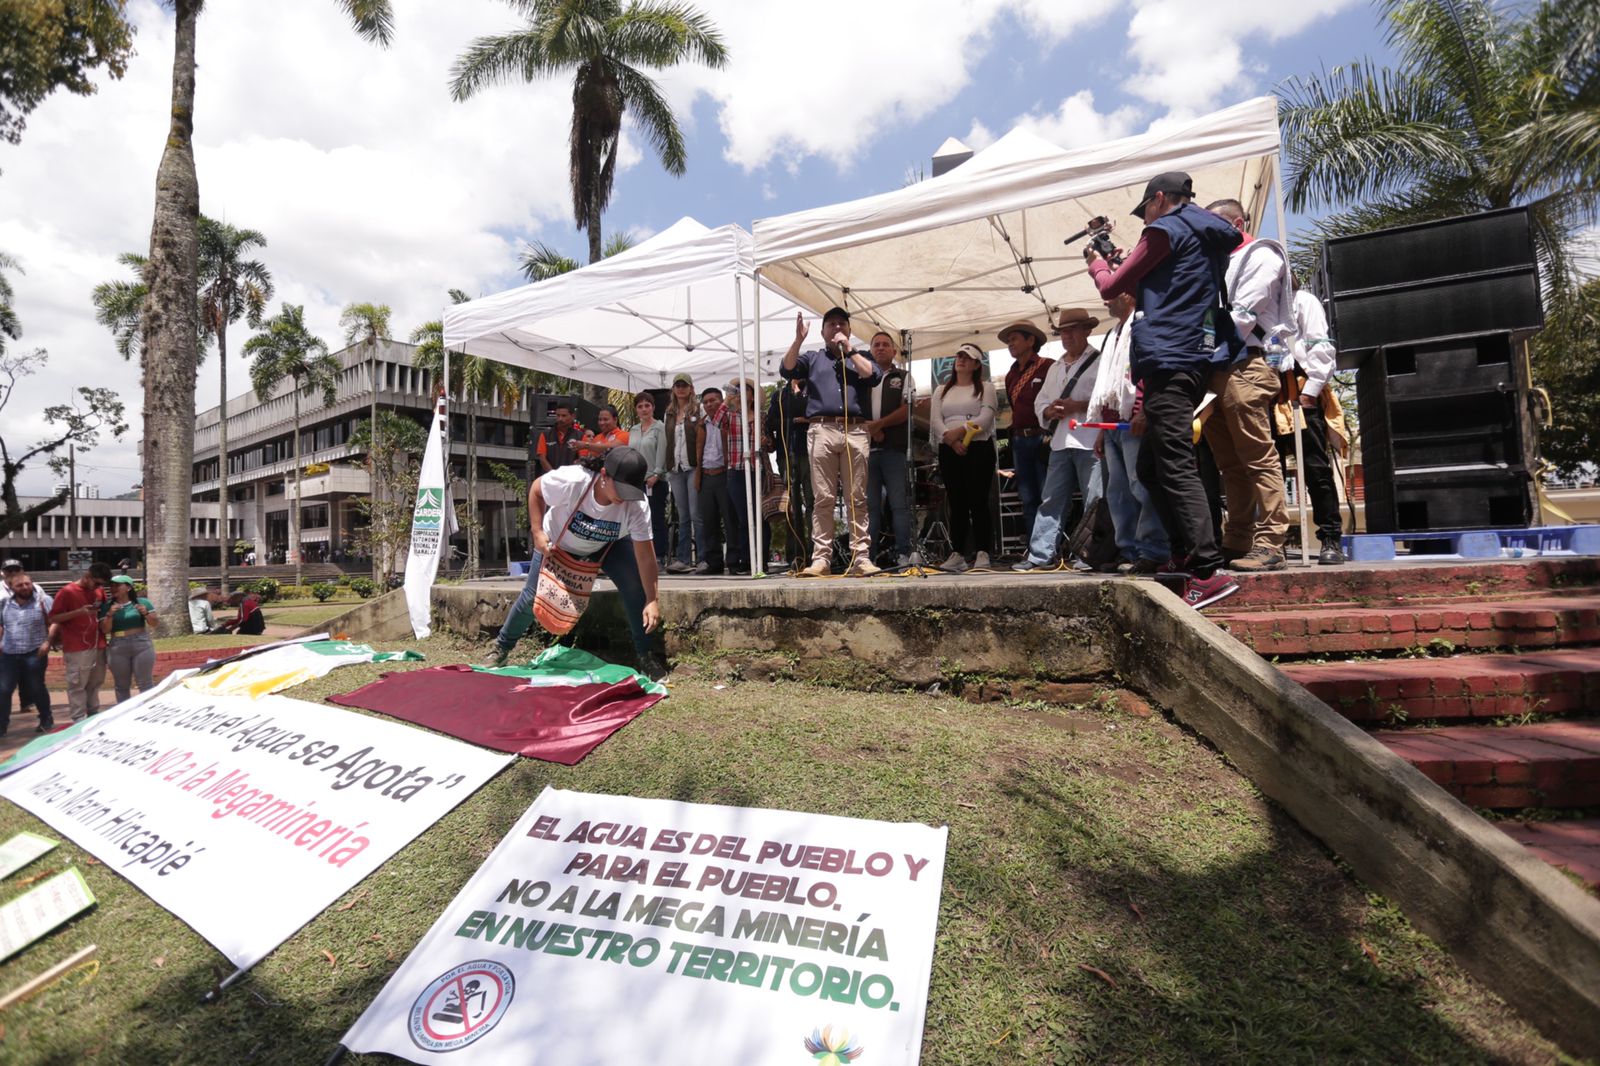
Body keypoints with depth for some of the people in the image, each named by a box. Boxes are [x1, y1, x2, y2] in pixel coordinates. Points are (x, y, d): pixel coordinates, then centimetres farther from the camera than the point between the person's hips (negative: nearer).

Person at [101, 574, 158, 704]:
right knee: (121, 685, 8)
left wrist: (146, 613, -14)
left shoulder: (142, 602, 3)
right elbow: (104, 630, 1)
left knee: (145, 683, 0)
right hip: (117, 649, 2)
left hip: (142, 646, -2)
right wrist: (110, 615, -13)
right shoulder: (107, 607, 6)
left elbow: (155, 624, 3)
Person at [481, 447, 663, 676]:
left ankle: (645, 655, -2)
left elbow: (645, 554, -31)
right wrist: (537, 532, -23)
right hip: (557, 543, -1)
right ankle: (501, 647, 28)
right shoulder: (570, 480, -39)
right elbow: (536, 490, -17)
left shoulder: (637, 505, -35)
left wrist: (652, 601, -34)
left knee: (636, 588, -19)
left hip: (607, 546, 1)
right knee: (532, 596, 0)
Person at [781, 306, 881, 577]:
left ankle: (860, 557, -1)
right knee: (823, 498, -4)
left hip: (855, 431, 1)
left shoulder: (860, 357, 23)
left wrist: (848, 349, 6)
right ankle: (821, 558, -3)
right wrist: (798, 339, -5)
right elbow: (787, 370, 5)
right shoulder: (812, 358, 23)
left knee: (857, 499, -2)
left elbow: (872, 376, 2)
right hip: (821, 430, 0)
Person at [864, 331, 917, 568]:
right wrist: (869, 428, -8)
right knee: (869, 504, 3)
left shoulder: (903, 378, 12)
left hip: (894, 448, -2)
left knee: (899, 503, -5)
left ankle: (903, 553, -2)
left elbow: (907, 409, -1)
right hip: (866, 448, 2)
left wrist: (878, 424, -10)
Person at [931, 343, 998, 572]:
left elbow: (986, 418, -6)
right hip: (949, 451, 3)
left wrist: (960, 430, -17)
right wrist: (951, 439, -12)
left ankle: (982, 553, -6)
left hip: (979, 448, -3)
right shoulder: (941, 391, 20)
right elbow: (935, 421, 5)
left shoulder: (985, 388, 10)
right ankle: (957, 554, 3)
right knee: (956, 503, 2)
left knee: (978, 501, -7)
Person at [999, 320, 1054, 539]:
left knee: (1048, 497, -5)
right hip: (1019, 441, 7)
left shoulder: (1048, 367, -5)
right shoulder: (1011, 375, 17)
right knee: (1028, 499, 8)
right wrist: (1015, 435, 17)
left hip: (1043, 438, -7)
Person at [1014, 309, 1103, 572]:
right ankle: (1040, 555, 6)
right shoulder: (1055, 368, 24)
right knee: (1051, 500, 5)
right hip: (1060, 443, 7)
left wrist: (1078, 406, -15)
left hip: (1090, 441, -6)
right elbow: (1040, 403, 21)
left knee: (1094, 501, -3)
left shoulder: (1100, 361, 2)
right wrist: (1050, 411, 0)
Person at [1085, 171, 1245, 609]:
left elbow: (1112, 288, 3)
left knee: (1176, 468, -14)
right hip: (1196, 357, 9)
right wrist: (1123, 263, 33)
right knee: (1151, 467, 13)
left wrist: (1098, 264, 23)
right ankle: (1188, 555, 14)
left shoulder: (1165, 230, -2)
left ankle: (1209, 571, -18)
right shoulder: (1209, 236, 23)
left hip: (1168, 359, -9)